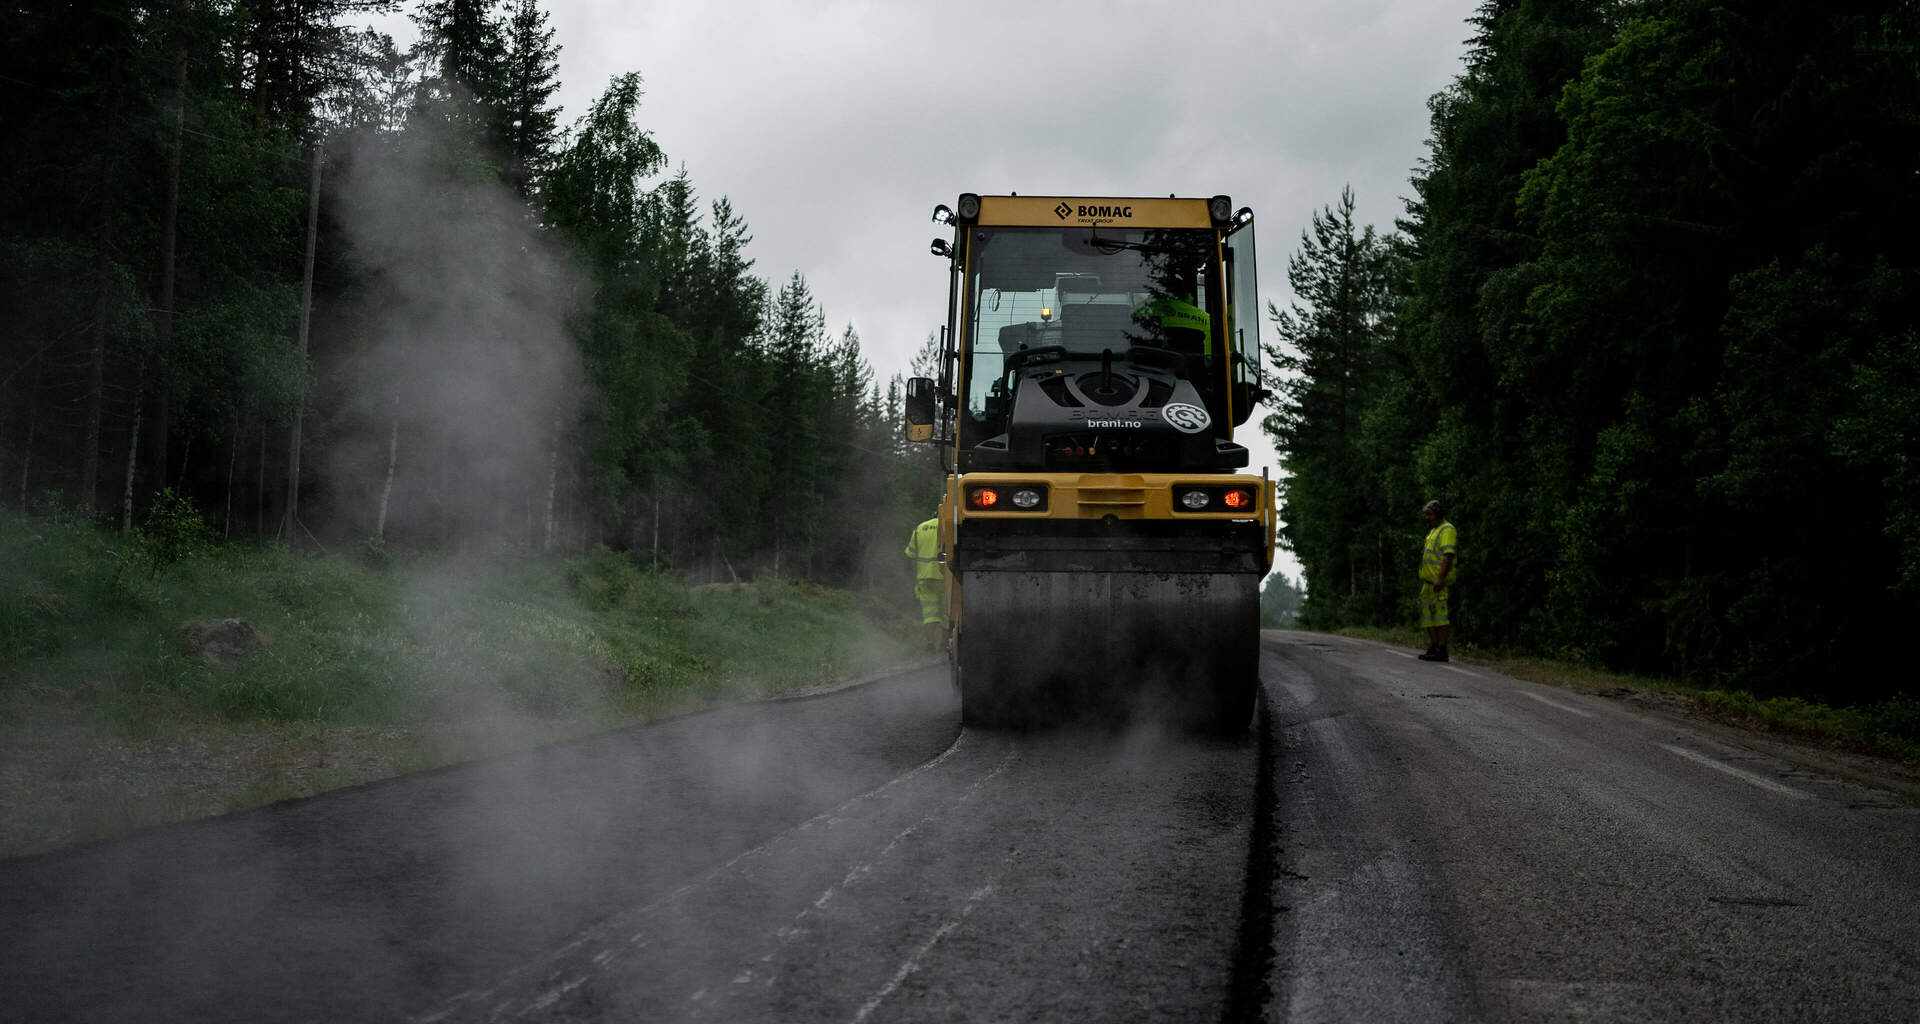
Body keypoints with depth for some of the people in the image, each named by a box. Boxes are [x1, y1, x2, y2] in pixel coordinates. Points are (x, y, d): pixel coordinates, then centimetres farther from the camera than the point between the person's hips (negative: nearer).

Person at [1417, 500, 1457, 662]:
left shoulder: (1447, 530, -9)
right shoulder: (1433, 531, 22)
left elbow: (1448, 556, -19)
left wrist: (1440, 579, -26)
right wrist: (1424, 580, 22)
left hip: (1439, 582, -10)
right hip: (1428, 581, 10)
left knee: (1440, 614, -12)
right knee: (1428, 614, 10)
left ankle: (1442, 651, -13)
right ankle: (1433, 648, 14)